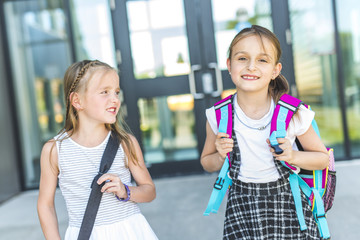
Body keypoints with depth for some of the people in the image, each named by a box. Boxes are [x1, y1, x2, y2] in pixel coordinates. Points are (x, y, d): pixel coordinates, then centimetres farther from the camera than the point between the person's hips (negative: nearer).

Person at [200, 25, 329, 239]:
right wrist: (221, 156, -14)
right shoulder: (218, 116, -9)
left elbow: (323, 158, 3)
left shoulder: (294, 114, -12)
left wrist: (293, 156, -16)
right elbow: (207, 163, 8)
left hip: (288, 201, 0)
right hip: (242, 205, 1)